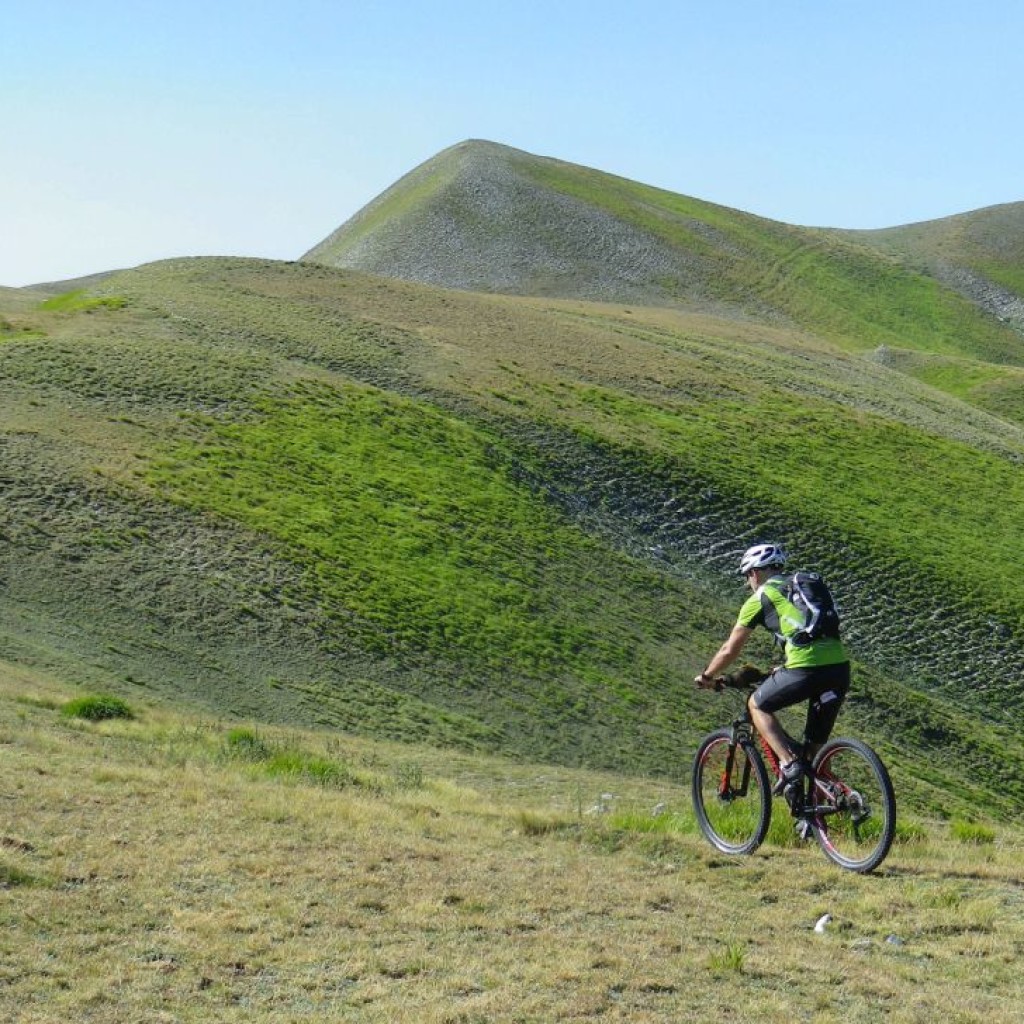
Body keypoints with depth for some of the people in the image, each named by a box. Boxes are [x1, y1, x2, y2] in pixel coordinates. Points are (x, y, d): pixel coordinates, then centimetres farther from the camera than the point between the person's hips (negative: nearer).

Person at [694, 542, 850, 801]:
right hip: (840, 667, 6)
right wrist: (785, 668, 52)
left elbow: (730, 650, 16)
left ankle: (789, 763, 1)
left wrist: (706, 677, 32)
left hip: (806, 669, -6)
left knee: (758, 705, 18)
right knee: (816, 747, 18)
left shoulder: (760, 598, 10)